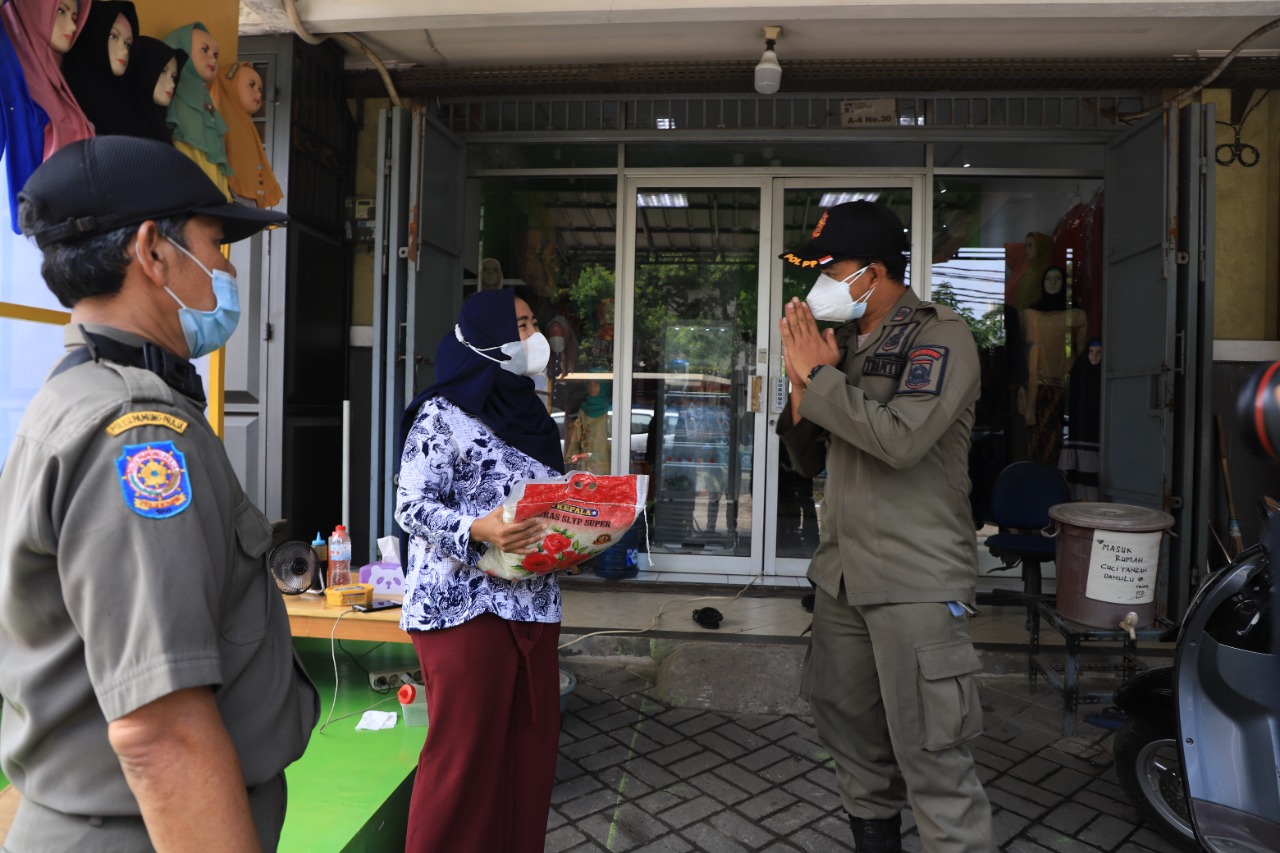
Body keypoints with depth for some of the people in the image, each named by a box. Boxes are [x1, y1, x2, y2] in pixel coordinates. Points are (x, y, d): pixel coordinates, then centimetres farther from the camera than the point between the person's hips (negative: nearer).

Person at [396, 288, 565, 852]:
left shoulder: (528, 415, 15)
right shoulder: (444, 413, -6)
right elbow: (412, 506, -12)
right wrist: (478, 531, -27)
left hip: (532, 605, 7)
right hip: (463, 607, -6)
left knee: (530, 748, 9)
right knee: (464, 754, 0)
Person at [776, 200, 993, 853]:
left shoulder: (941, 336, -7)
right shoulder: (845, 344, 13)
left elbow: (901, 438, -25)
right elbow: (809, 460, 14)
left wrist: (819, 373, -14)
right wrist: (802, 383, -2)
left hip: (916, 582, -7)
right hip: (842, 575, 7)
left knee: (931, 757, -5)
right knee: (848, 728, 18)